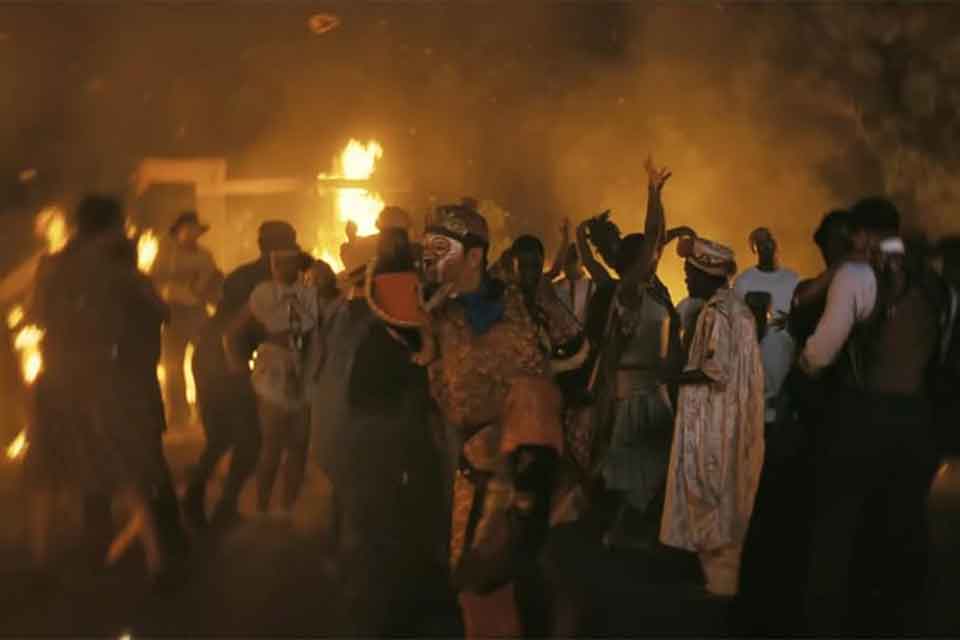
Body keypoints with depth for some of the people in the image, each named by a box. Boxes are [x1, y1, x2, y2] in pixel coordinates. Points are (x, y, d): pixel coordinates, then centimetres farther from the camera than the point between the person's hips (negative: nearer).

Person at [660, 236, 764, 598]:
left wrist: (675, 377, -13)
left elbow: (716, 369, -23)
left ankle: (719, 577, 3)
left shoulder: (717, 312, -17)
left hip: (713, 423, -10)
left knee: (709, 500, -2)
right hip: (729, 418, 10)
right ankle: (723, 573, 19)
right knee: (725, 500, 13)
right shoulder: (737, 308, 14)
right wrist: (687, 373, 12)